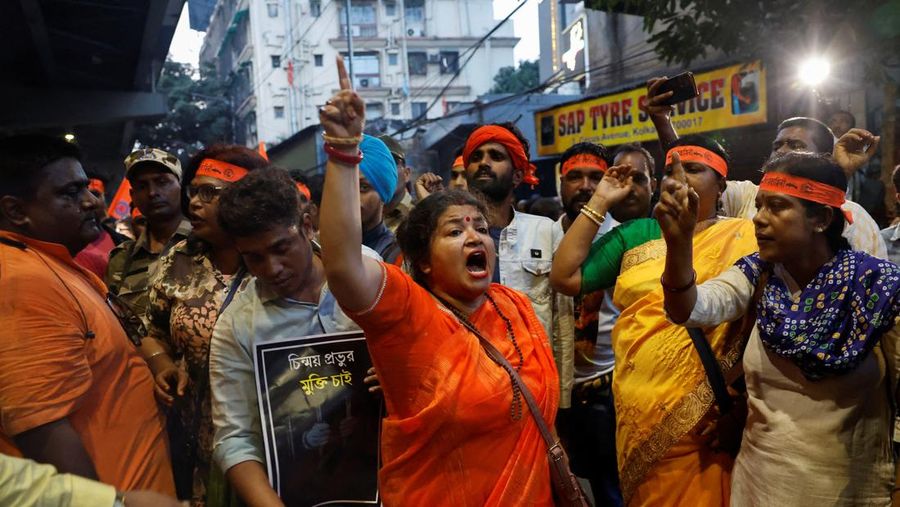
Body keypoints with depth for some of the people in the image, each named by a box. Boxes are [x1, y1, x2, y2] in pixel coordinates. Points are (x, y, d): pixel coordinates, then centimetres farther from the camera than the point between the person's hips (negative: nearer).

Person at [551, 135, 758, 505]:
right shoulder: (635, 234, 9)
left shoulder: (743, 238, 0)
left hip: (706, 415, -3)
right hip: (642, 414, 3)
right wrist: (599, 202, 3)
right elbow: (565, 278, 3)